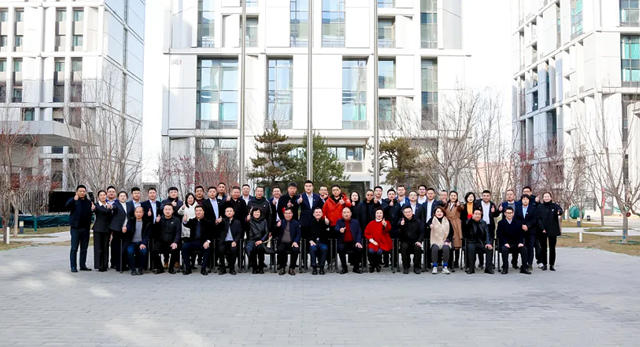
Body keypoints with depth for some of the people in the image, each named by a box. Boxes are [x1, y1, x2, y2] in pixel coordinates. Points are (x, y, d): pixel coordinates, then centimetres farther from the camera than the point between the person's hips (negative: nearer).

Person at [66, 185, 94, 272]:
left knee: (84, 248, 10)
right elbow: (67, 206, -24)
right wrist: (74, 200, -42)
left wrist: (92, 210, -7)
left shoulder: (88, 202, 11)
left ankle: (83, 265, 19)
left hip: (85, 228, 5)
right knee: (74, 248, -2)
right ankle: (73, 266, 2)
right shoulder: (73, 200, -3)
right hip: (75, 228, -5)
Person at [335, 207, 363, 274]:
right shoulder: (339, 221, 11)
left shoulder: (355, 222, 14)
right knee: (340, 249, -32)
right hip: (343, 243, -1)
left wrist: (358, 242, -10)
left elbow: (359, 233, 7)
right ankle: (344, 268, -13)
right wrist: (340, 230, -32)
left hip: (353, 243, 1)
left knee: (359, 249, -28)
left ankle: (356, 268, -7)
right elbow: (336, 228, -7)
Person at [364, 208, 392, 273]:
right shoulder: (371, 223, 12)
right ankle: (372, 265, -2)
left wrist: (385, 225, -40)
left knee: (379, 251, -29)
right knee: (371, 251, -28)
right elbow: (366, 233, 11)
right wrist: (371, 240, -5)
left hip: (383, 243, -2)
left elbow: (388, 229, -17)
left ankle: (378, 265, 0)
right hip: (374, 243, 2)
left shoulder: (386, 222, 6)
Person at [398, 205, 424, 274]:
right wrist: (401, 226, -23)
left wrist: (419, 241, -12)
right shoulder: (401, 221, 3)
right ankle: (405, 267, -15)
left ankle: (417, 267, -13)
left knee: (418, 247, -31)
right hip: (405, 241, 0)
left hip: (415, 241, 0)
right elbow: (398, 235, -5)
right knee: (404, 247, -32)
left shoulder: (417, 221, 4)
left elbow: (422, 232, 4)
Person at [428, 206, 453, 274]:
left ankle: (445, 267, -25)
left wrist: (447, 241, -1)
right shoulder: (432, 220, 8)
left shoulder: (447, 221, 13)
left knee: (446, 248, -32)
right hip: (435, 241, -1)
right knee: (435, 248, -33)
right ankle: (434, 267, -27)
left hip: (445, 242, 1)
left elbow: (451, 232, 14)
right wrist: (429, 227, -30)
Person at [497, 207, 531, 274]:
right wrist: (505, 243, -19)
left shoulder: (518, 222, 8)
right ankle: (505, 268, -21)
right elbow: (500, 235, -4)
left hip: (516, 243, 2)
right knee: (504, 249, -33)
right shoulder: (501, 223, 2)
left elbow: (521, 234, 6)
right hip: (505, 244, -2)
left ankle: (524, 268, -14)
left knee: (524, 249, -24)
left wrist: (520, 242, -12)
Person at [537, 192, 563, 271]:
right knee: (543, 248, 4)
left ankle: (552, 265, 13)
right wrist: (542, 228, -12)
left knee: (552, 248, 5)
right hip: (542, 231, 0)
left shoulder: (555, 206, 3)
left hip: (553, 231, 0)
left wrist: (559, 212, -42)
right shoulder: (540, 207, 3)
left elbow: (561, 210, -18)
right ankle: (544, 264, 14)